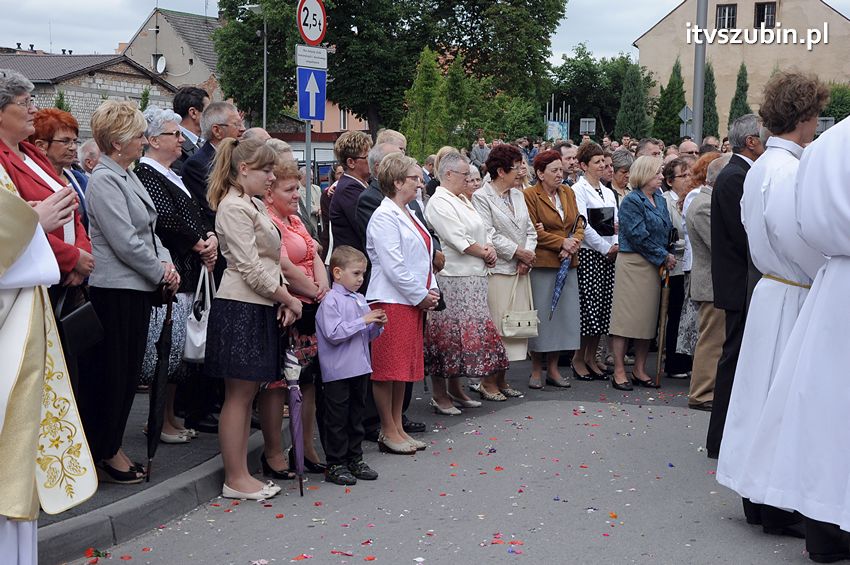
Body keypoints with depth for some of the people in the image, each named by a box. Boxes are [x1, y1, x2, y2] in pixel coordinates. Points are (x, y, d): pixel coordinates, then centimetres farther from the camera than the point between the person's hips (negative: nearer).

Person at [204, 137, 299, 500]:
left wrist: (282, 299, 2)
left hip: (260, 307, 10)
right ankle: (235, 480, 4)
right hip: (240, 307, -10)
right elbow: (250, 269, -17)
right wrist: (288, 299, -9)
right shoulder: (234, 207, -13)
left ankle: (240, 475, 17)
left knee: (247, 393, 11)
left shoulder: (254, 205, 17)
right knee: (239, 395, -3)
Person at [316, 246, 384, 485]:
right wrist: (363, 321, -20)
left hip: (360, 369, 8)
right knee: (337, 420, 1)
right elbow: (333, 334, -22)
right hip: (338, 372, -8)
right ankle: (335, 465, 9)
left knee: (356, 416, 15)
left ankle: (355, 459, 25)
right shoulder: (331, 301, -12)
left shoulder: (360, 299, 12)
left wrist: (377, 325, -1)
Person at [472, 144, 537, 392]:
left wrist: (527, 256, -3)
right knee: (495, 325, -6)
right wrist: (517, 252, -11)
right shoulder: (481, 197, -6)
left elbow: (530, 230, 14)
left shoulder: (518, 195, 16)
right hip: (496, 271, -7)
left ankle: (501, 378, 18)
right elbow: (489, 235, -14)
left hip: (520, 270, 7)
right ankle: (489, 380, 4)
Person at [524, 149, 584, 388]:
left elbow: (579, 225, 11)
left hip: (567, 263, 6)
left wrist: (573, 244, -8)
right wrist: (562, 243, -13)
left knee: (564, 314, 7)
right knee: (541, 315, -2)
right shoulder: (530, 196, -6)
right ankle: (536, 370, 9)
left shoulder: (568, 193, 14)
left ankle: (553, 368, 16)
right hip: (541, 264, -6)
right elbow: (533, 231, -12)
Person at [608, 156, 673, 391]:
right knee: (626, 316, -5)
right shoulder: (631, 201, -9)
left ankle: (640, 370, 17)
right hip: (633, 263, -8)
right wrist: (664, 256, -12)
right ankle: (619, 372, -1)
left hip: (654, 266, 8)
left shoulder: (660, 200, 14)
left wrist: (667, 257, -1)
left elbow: (667, 230, 15)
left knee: (648, 317, 9)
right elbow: (638, 236, -16)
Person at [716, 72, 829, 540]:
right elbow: (801, 242, -22)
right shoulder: (788, 171, -19)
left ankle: (758, 496, 24)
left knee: (769, 393, 14)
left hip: (772, 287, 9)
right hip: (792, 299, -9)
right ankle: (776, 505, 7)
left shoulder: (762, 167, 12)